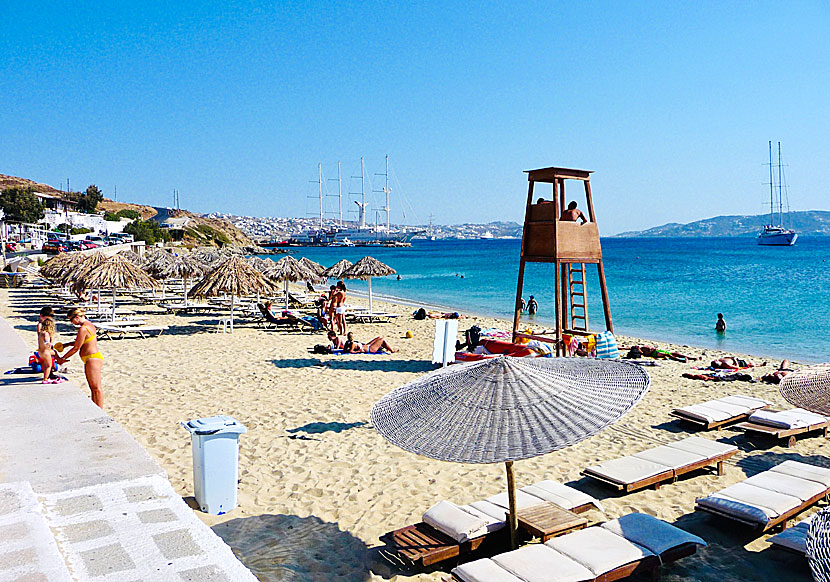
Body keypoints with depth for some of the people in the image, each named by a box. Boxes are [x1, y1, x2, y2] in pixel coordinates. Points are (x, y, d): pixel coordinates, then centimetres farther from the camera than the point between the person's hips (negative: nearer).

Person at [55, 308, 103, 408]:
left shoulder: (83, 329, -18)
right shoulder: (89, 324, 12)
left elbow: (76, 348, -13)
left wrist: (62, 359, -2)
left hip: (92, 359, -11)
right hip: (94, 358, 11)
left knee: (96, 388, -7)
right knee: (93, 388, 13)